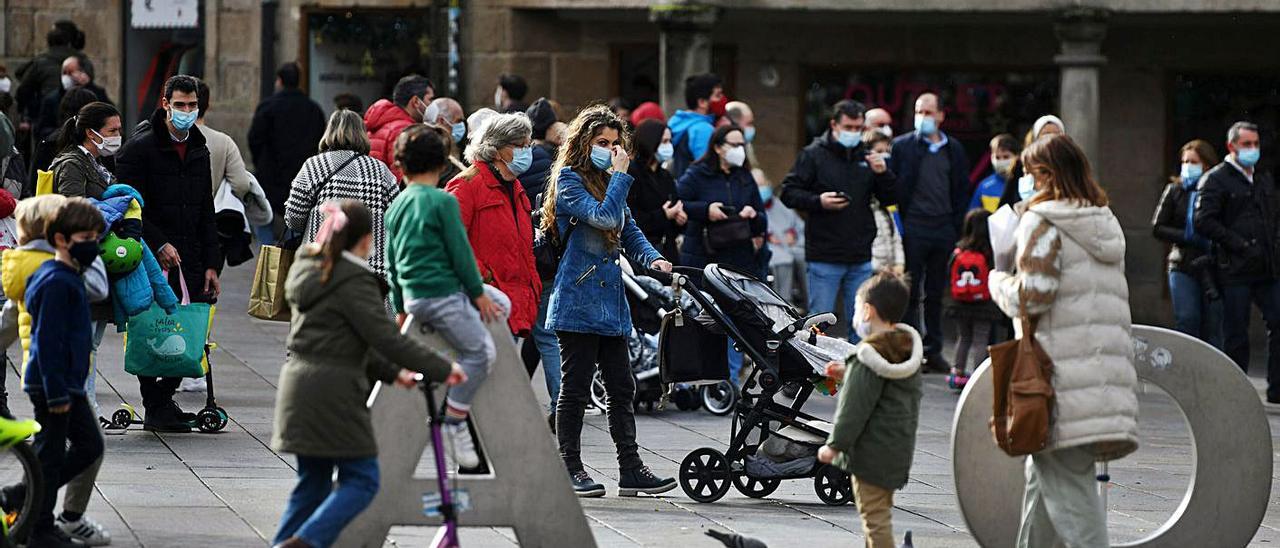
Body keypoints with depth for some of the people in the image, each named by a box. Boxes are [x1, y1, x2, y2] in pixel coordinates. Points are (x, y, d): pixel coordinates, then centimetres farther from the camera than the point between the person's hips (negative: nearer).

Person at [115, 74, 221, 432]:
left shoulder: (199, 151, 16)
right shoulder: (140, 147, -6)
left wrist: (210, 264, 14)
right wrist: (159, 245, -17)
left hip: (189, 261, 6)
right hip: (153, 261, -6)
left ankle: (163, 400, 17)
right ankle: (156, 409, 2)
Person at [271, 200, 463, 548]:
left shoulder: (308, 271, 15)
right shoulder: (354, 282, -13)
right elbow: (386, 339, -17)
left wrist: (391, 373, 16)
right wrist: (443, 369, -10)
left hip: (298, 386, 9)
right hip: (333, 392, -9)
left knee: (313, 480, 15)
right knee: (361, 480, -1)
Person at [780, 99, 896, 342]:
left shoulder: (867, 156, 11)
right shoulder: (814, 154, -1)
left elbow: (891, 199, 11)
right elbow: (789, 192, -3)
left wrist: (883, 174, -7)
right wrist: (818, 201, -19)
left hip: (860, 258, 4)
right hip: (824, 256, -4)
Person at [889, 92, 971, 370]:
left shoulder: (954, 150, 11)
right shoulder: (902, 146, 1)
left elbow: (962, 191, 13)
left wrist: (958, 228, 4)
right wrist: (897, 225, -9)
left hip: (944, 230, 3)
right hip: (913, 229, -3)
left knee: (936, 294, 9)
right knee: (911, 293, -1)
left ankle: (933, 350, 15)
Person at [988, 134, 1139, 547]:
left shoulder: (1043, 223, -6)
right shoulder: (1106, 226, 18)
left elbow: (1033, 295, -15)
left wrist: (998, 280, 5)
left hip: (1063, 379, -8)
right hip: (1109, 370, 8)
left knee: (1065, 484, -9)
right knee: (1041, 479, 18)